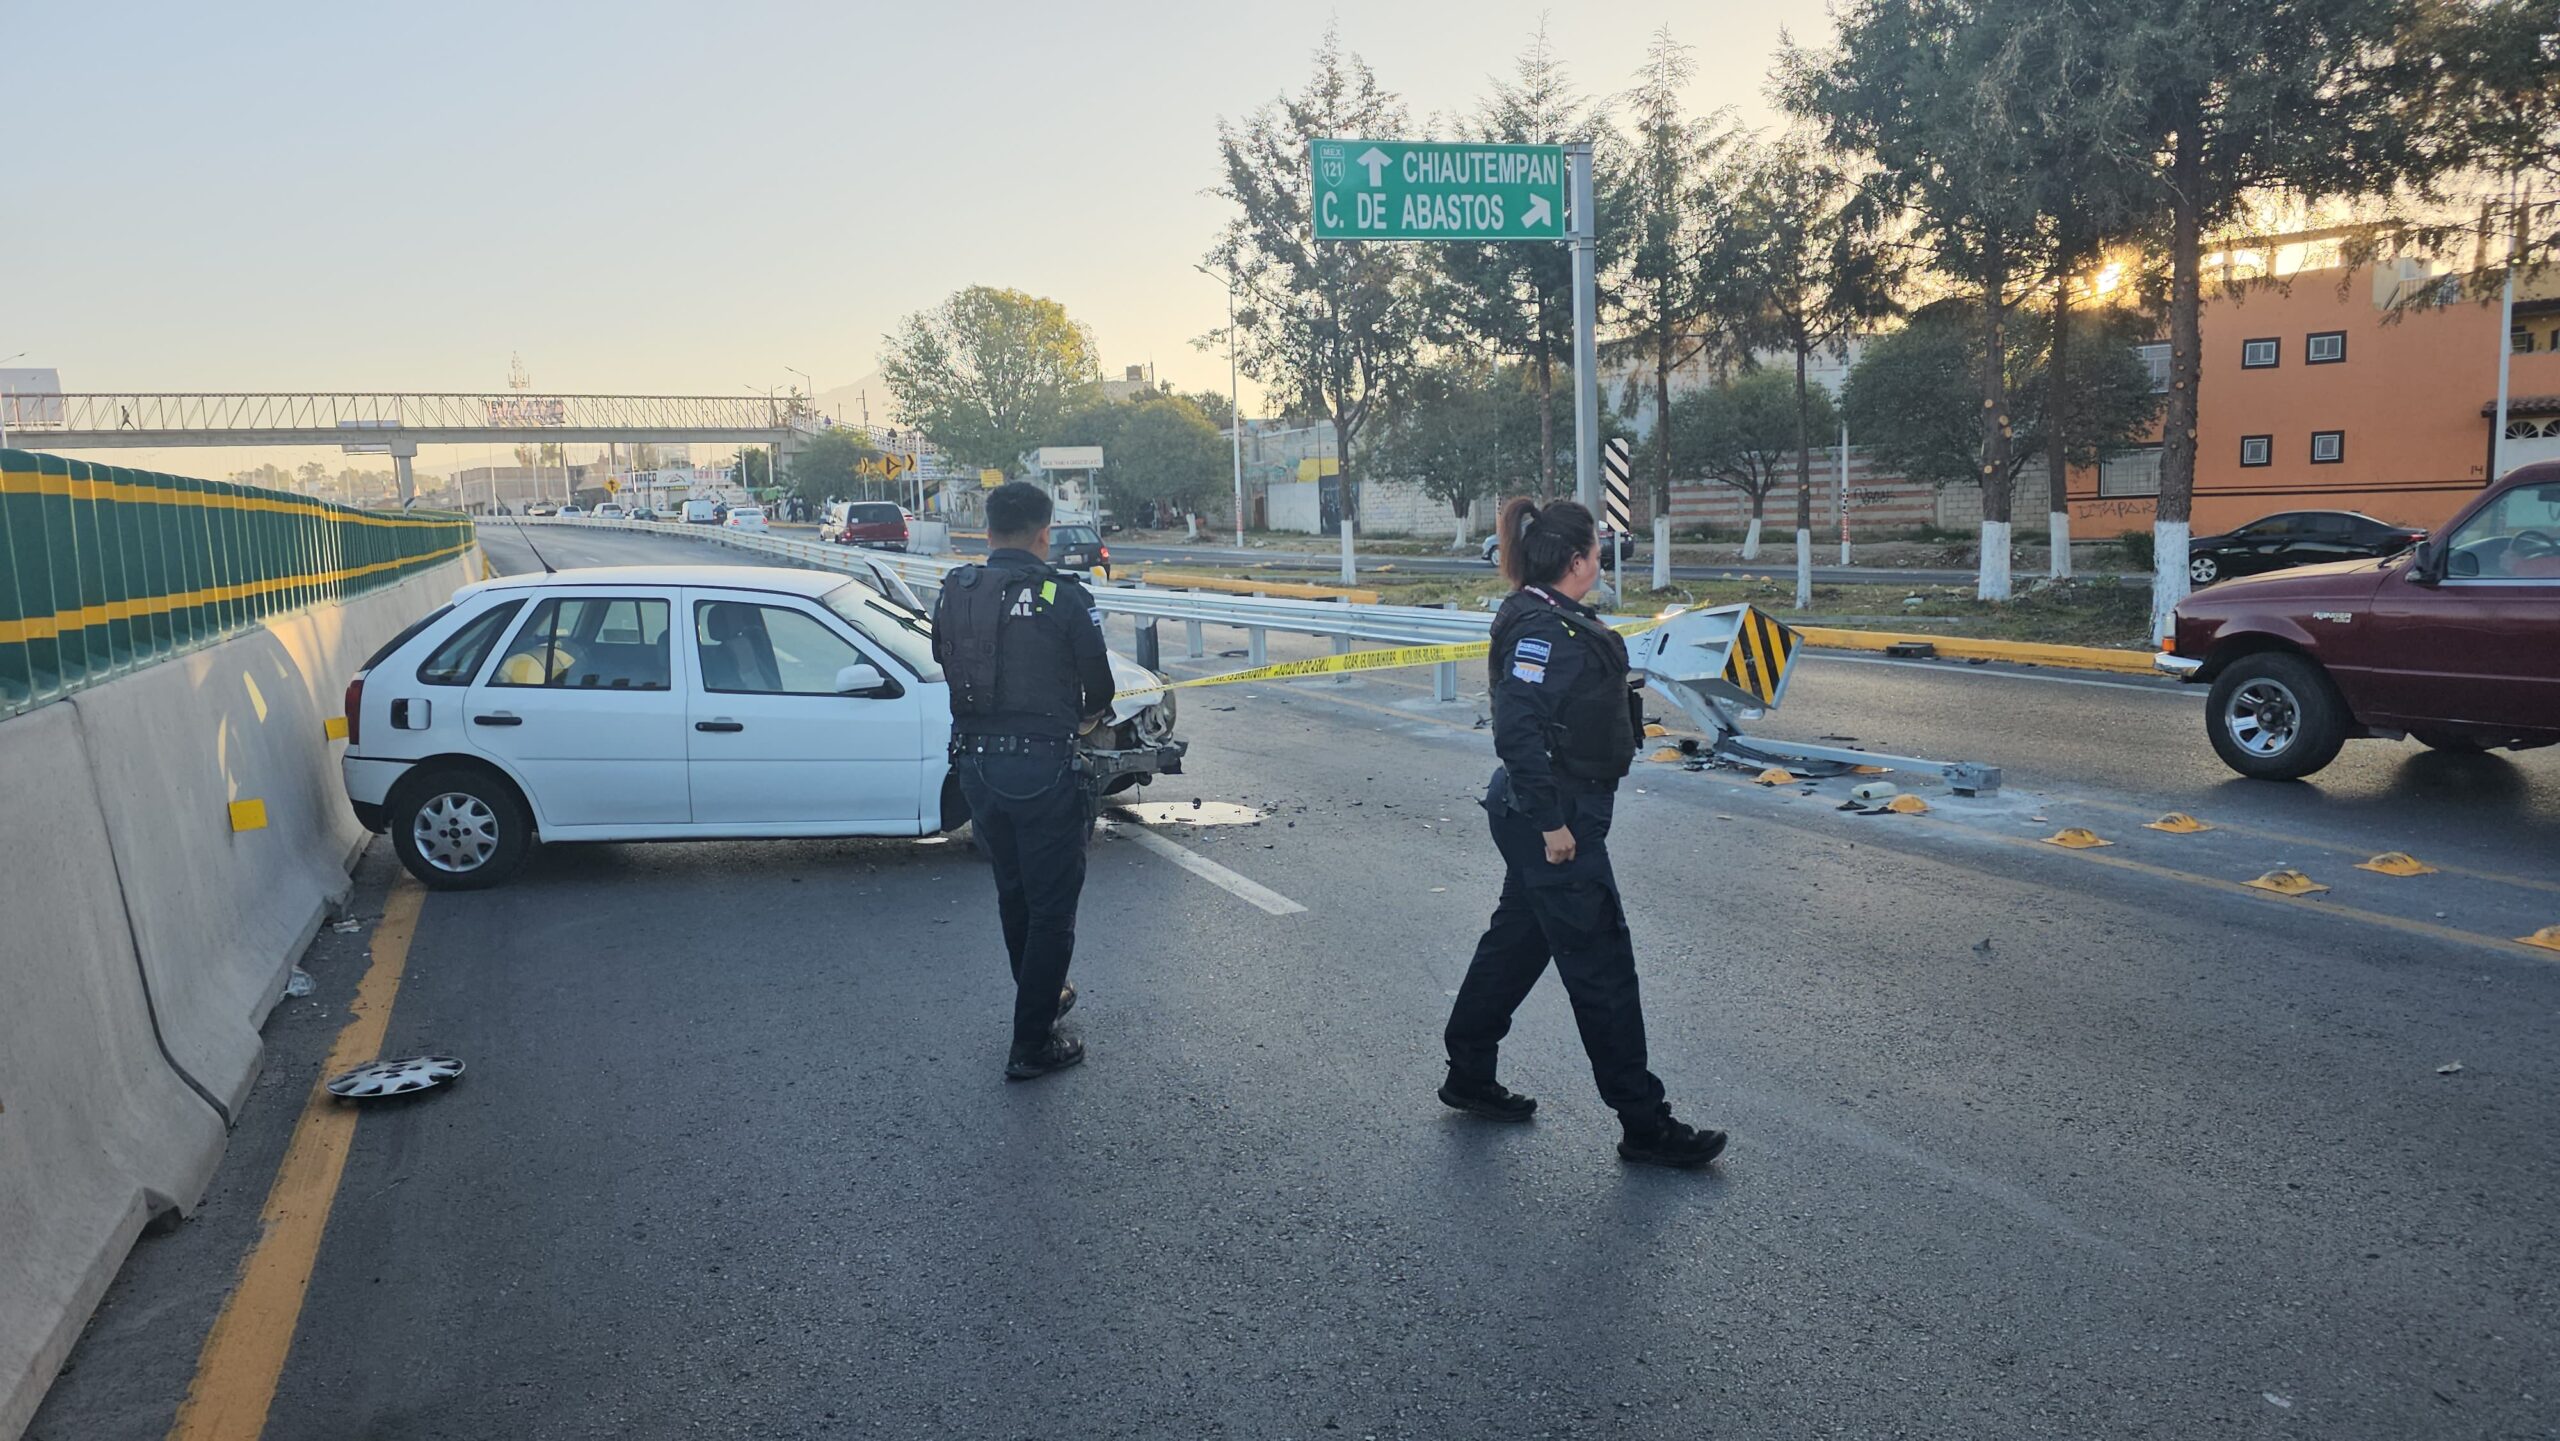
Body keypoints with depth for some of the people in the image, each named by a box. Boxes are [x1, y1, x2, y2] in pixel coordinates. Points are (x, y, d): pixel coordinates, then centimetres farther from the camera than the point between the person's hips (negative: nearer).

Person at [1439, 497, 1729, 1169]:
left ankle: (1469, 1076, 34)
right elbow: (1517, 732, -27)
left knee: (1518, 938, 20)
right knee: (1601, 964, -3)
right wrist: (1552, 823, -24)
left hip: (1545, 813, 11)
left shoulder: (1552, 619, 10)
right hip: (1550, 818, -11)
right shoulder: (1542, 629, -21)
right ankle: (1644, 1125, 8)